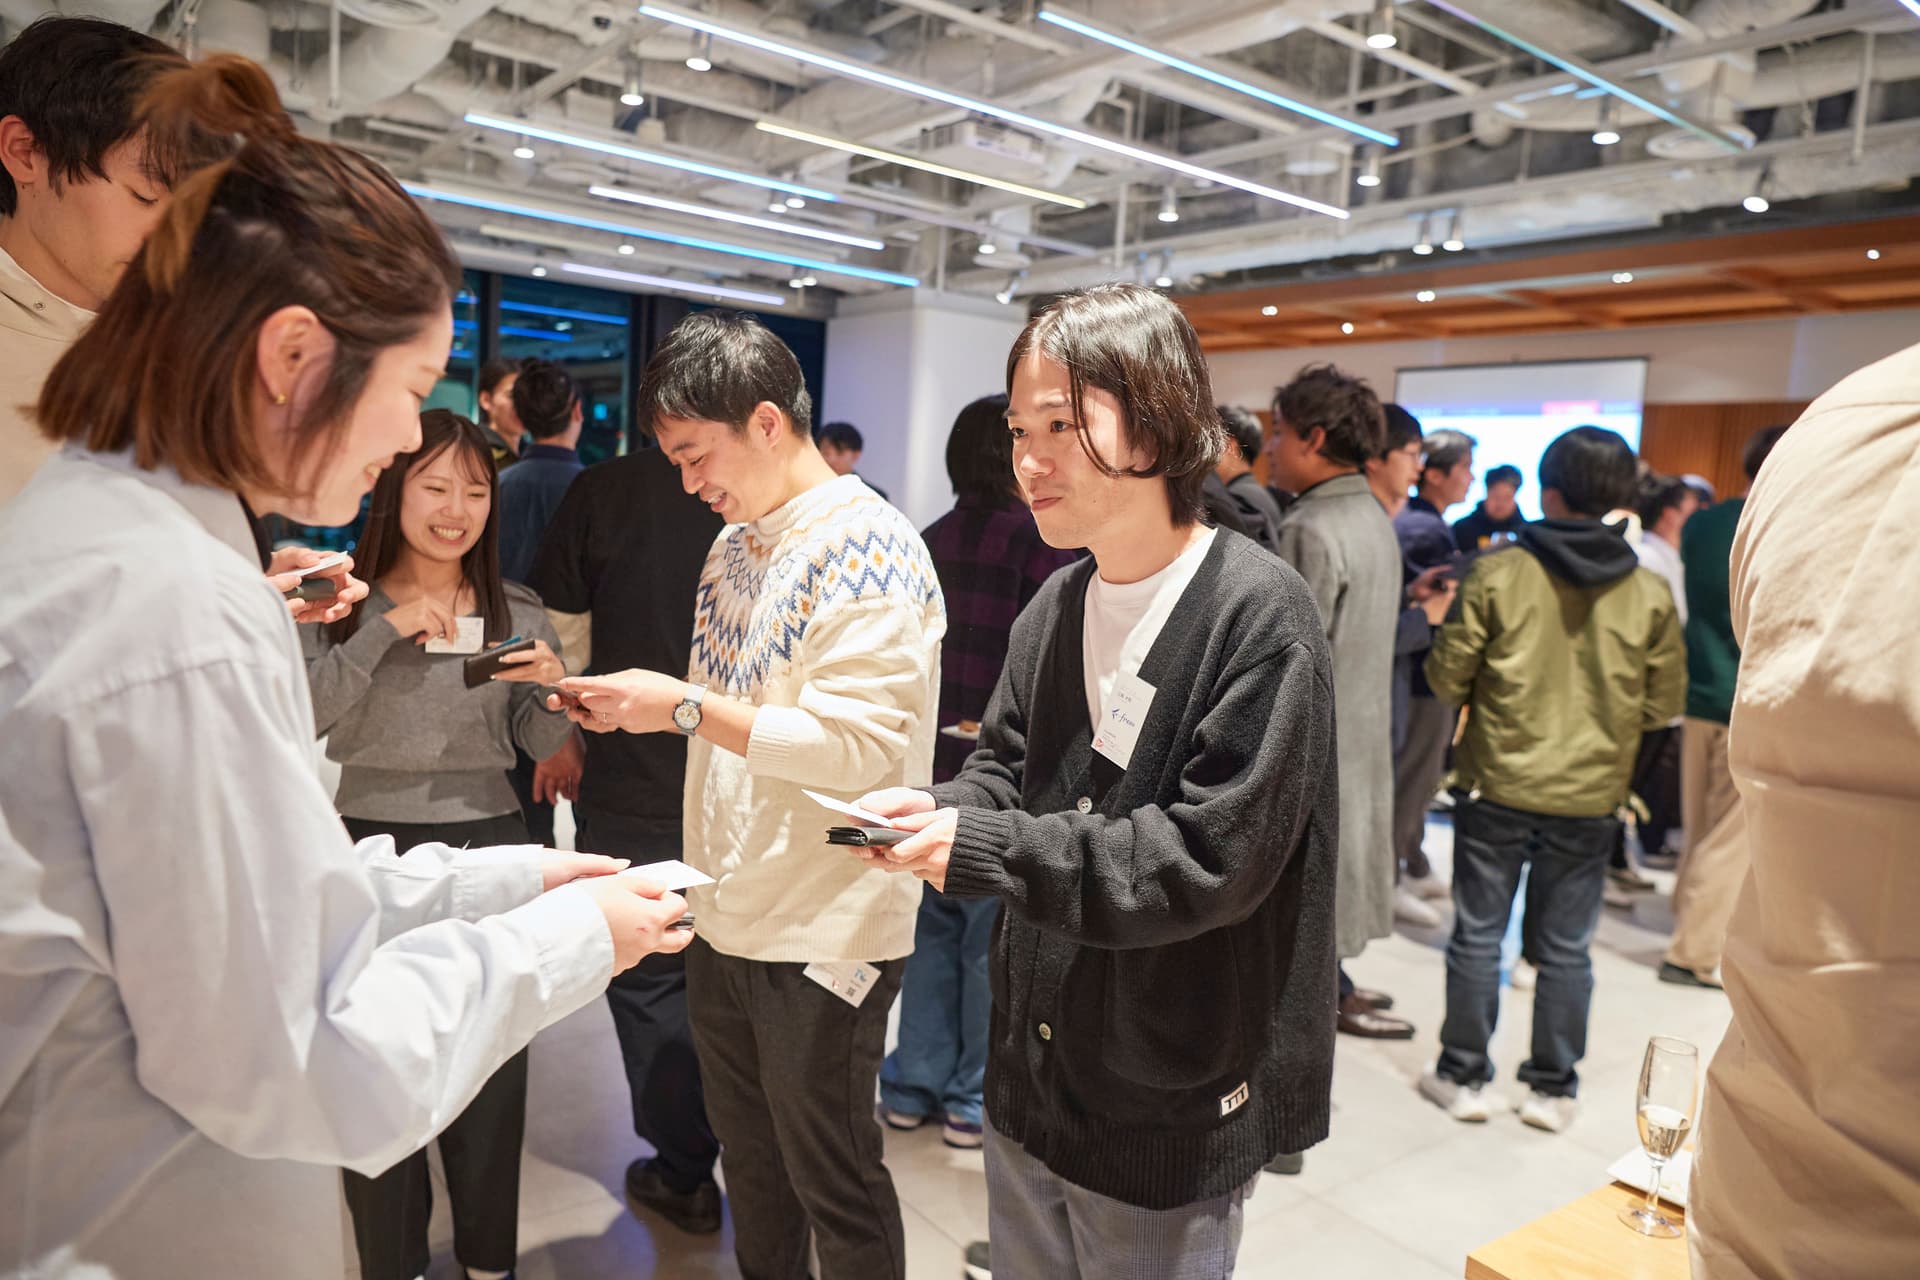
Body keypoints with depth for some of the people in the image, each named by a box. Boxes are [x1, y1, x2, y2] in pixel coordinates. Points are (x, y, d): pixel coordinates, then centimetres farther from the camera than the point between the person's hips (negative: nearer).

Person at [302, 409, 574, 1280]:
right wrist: (388, 628, -20)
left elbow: (540, 745, 6)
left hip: (488, 849, 2)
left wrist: (554, 688, -14)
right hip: (371, 850, -1)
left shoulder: (516, 612, 5)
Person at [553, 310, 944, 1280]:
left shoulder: (868, 547, -17)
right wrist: (635, 709, 2)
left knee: (833, 1184, 10)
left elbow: (861, 745, -25)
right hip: (726, 916, 8)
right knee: (750, 1160, 23)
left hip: (823, 935, -8)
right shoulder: (734, 544, 9)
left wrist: (685, 705, -22)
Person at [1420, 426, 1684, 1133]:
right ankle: (1552, 1088, 24)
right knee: (1565, 948, 13)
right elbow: (1663, 703, 3)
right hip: (1591, 794, 2)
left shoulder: (1497, 574, -11)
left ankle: (1463, 1077, 20)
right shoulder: (1651, 593, -4)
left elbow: (1447, 678, -8)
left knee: (1477, 935, 10)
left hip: (1498, 784, -2)